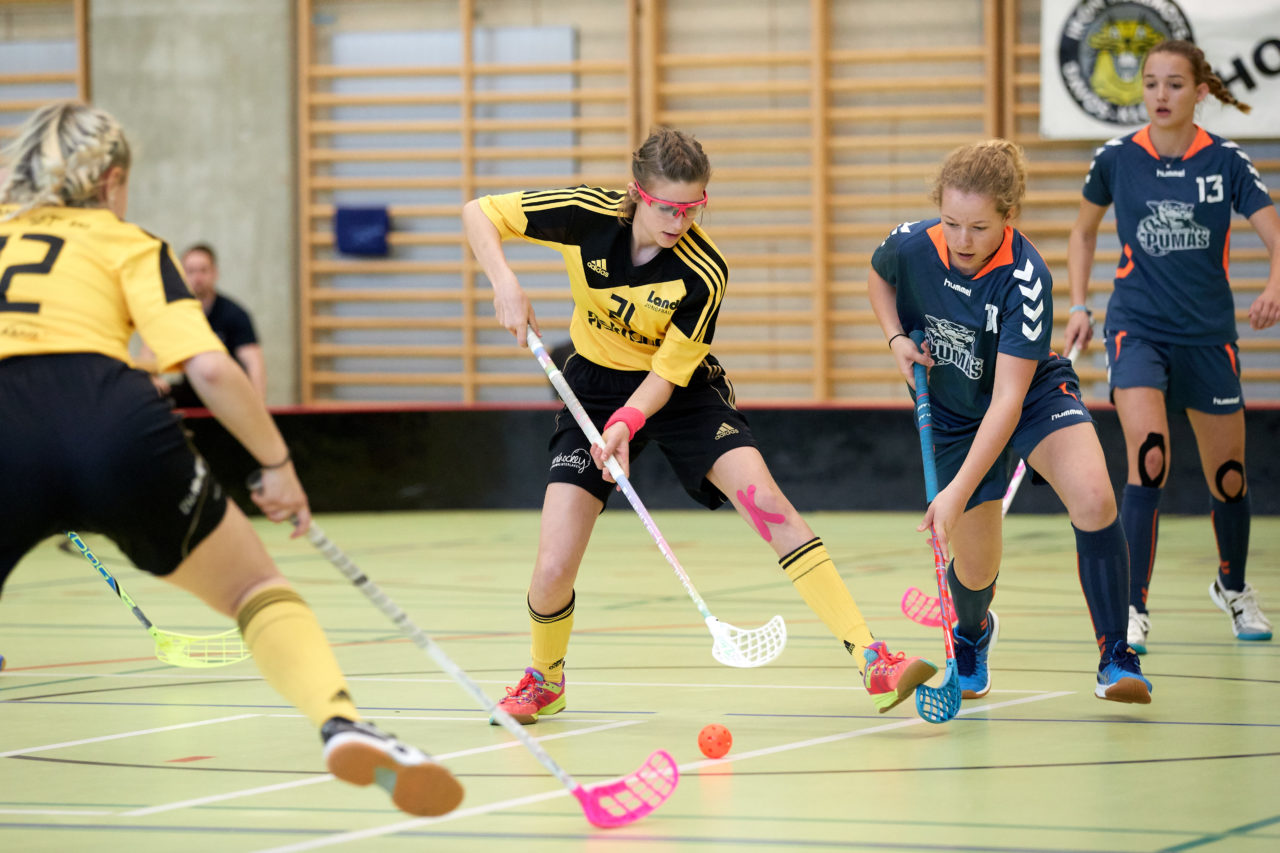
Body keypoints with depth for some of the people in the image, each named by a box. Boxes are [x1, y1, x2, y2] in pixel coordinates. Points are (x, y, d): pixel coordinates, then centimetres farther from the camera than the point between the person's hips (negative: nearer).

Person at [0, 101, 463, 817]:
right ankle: (341, 721, -3)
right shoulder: (124, 244, 20)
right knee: (256, 586, 20)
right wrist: (278, 463, 19)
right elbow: (211, 368, 7)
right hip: (115, 425, 0)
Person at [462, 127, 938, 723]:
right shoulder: (589, 216, -22)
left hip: (681, 390, -1)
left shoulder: (705, 273, -24)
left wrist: (628, 421, -37)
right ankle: (544, 680, 23)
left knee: (768, 503, -23)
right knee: (553, 572, -10)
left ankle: (871, 660, -24)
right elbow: (478, 214, -13)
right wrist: (505, 284, -30)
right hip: (596, 387, 1)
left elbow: (668, 372, -19)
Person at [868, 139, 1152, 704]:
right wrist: (897, 339, -12)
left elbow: (1007, 401, -35)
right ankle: (972, 636, 43)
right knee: (975, 569, 4)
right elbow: (879, 277, 7)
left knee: (1093, 498, -31)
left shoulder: (1025, 278, -33)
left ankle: (1116, 659, -19)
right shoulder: (911, 245, -22)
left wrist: (958, 493, -41)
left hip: (1035, 394, -3)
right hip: (952, 412, 3)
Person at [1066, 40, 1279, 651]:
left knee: (1228, 477, 11)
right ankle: (1131, 610, -17)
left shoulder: (1226, 162, -6)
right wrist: (1078, 307, 6)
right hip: (1137, 329, -1)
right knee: (1148, 458, -22)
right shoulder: (1116, 159, -3)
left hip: (1208, 336, 1)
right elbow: (1084, 232, 15)